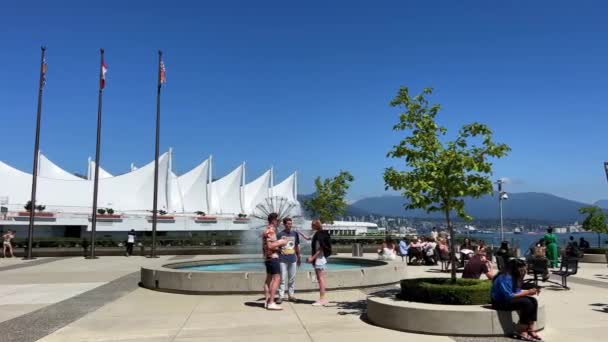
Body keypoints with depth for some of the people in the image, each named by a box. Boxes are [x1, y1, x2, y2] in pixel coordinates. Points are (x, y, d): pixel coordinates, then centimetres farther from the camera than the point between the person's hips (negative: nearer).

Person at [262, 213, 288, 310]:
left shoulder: (267, 230, 17)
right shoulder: (270, 231, -16)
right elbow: (270, 246, -24)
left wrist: (278, 243, 18)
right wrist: (280, 243, -13)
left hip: (268, 258, 11)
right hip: (272, 257, -11)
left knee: (269, 279, 12)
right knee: (276, 279, -11)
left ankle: (267, 301, 15)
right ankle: (271, 303, -13)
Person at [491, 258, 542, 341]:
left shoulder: (515, 277, 5)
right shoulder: (505, 277, -23)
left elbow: (517, 291, 6)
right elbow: (508, 296, -26)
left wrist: (530, 291, -10)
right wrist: (527, 292, -22)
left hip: (507, 299, 9)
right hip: (500, 302, -9)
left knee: (533, 301, -8)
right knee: (526, 302, -26)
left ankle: (531, 329, -10)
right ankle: (521, 333, -20)